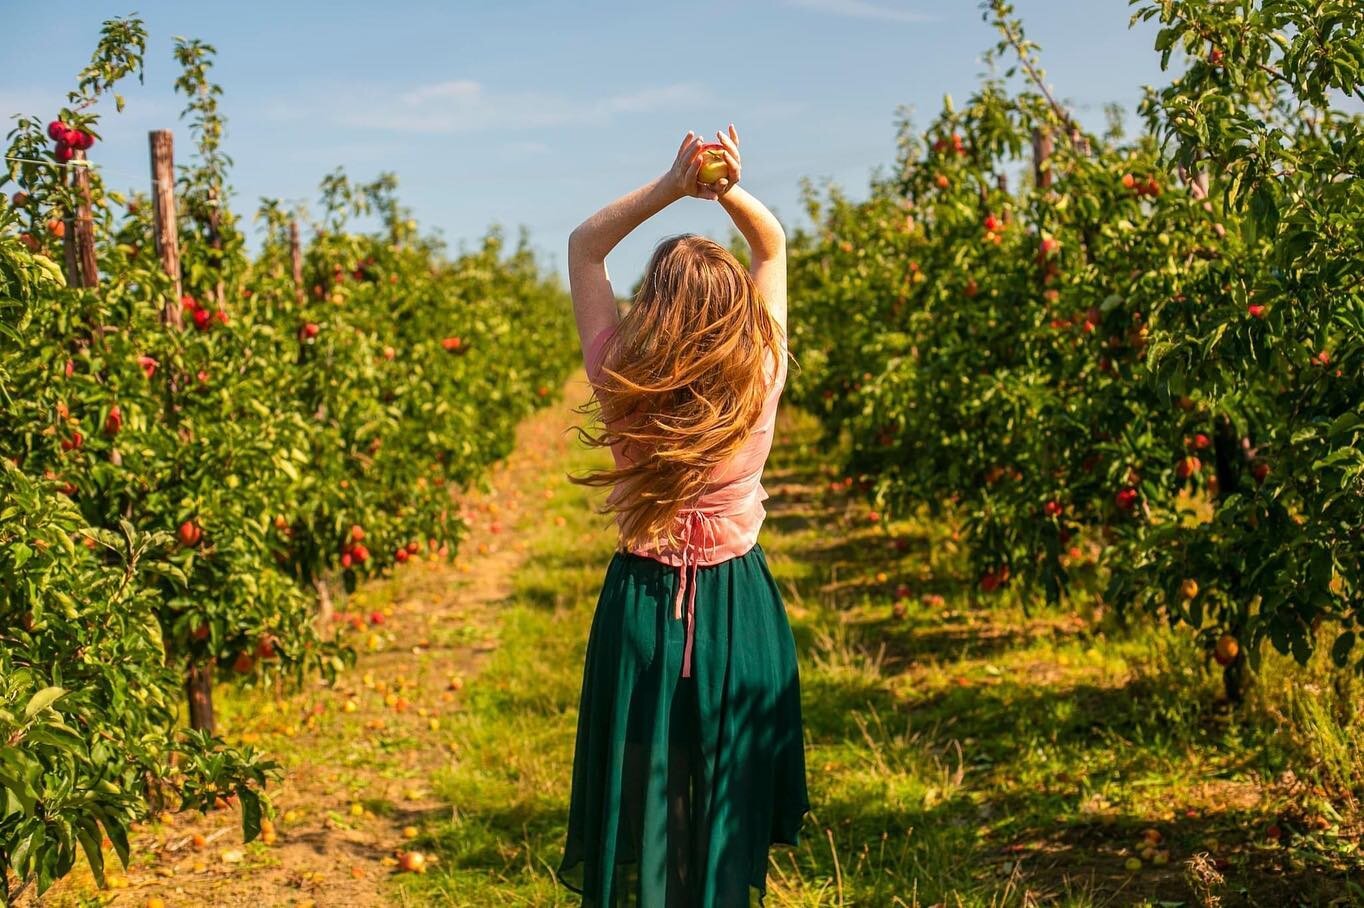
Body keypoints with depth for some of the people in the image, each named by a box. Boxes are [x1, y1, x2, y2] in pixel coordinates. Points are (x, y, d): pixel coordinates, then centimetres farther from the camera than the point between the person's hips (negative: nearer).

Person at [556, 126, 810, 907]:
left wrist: (669, 188, -17)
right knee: (728, 816, 14)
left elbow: (584, 246, -3)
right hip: (736, 610, 0)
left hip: (644, 607, 0)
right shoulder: (761, 379, -16)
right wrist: (732, 192, -20)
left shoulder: (622, 381, -16)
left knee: (640, 807, 13)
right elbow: (774, 244, -2)